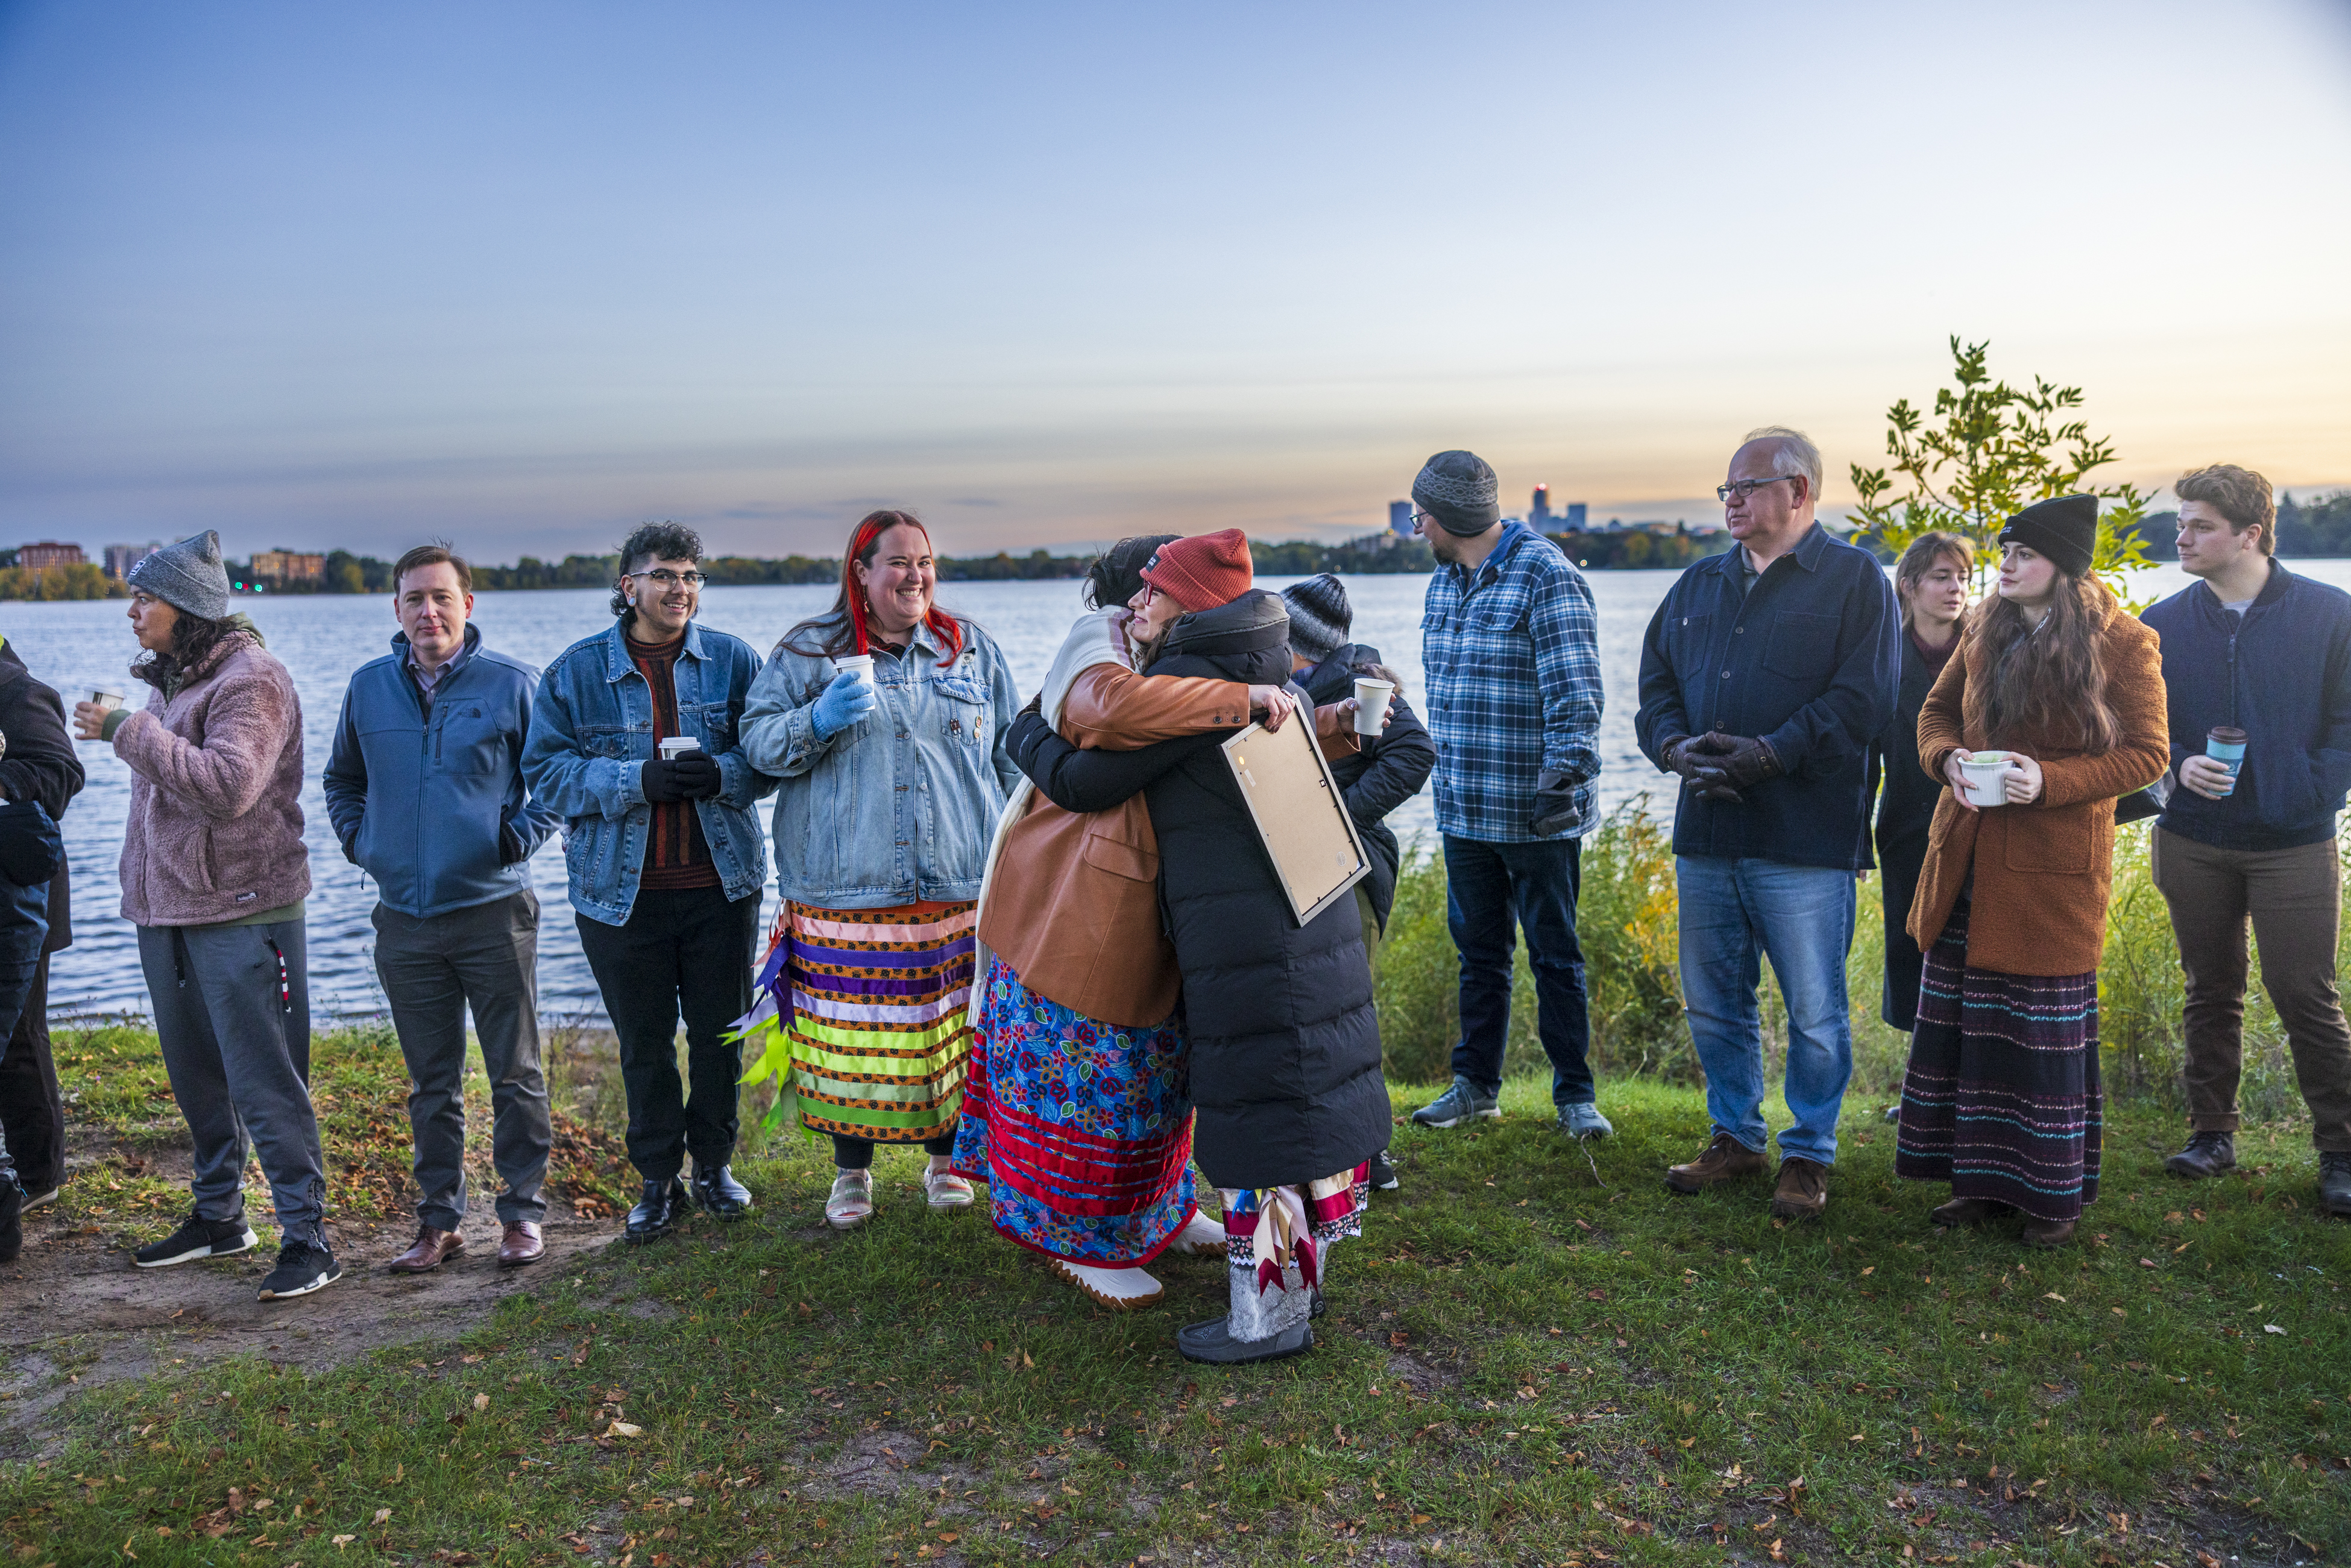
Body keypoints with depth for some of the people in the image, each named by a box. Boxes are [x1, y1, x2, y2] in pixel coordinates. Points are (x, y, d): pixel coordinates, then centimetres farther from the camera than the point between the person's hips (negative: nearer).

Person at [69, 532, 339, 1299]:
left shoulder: (249, 679, -14)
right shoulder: (167, 681, 15)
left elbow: (227, 786, -27)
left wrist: (131, 731, -22)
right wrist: (140, 891, 19)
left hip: (242, 916, -9)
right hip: (166, 912, 9)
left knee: (264, 1082, -7)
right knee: (197, 1077, 17)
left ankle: (307, 1238, -2)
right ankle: (219, 1216, 30)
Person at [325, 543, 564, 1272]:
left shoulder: (512, 683, -3)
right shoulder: (369, 686, 8)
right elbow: (343, 779, 24)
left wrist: (522, 834, -7)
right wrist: (358, 840, 10)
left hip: (494, 912, -3)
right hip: (404, 919, 3)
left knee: (515, 1074, 4)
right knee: (431, 1082, 12)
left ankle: (522, 1212, 17)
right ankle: (439, 1219, 22)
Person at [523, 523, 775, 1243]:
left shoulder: (732, 660, 2)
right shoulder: (577, 670, -1)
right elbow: (545, 769, -5)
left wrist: (722, 775, -19)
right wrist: (638, 781, -20)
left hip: (721, 885, 1)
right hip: (621, 890, -1)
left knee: (720, 1033, 11)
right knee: (644, 1044, 8)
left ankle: (714, 1164, 30)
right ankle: (659, 1179, 24)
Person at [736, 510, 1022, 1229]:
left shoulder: (975, 651, 10)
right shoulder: (809, 651, 4)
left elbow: (1011, 756, 15)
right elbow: (758, 740, 2)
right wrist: (818, 721, -18)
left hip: (957, 886, 2)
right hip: (844, 889, -2)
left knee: (951, 1029, 8)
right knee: (852, 1033, 3)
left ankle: (945, 1156, 29)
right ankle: (851, 1170, 23)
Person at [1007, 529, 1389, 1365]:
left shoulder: (1189, 680, -14)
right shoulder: (1261, 676, 13)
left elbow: (1082, 781, -10)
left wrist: (1027, 730, 9)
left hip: (1246, 935, -9)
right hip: (1312, 913, 9)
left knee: (1258, 1109, -1)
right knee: (1309, 1091, 17)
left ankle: (1267, 1317, 9)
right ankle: (1303, 1273, 31)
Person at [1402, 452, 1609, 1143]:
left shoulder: (1547, 579, -12)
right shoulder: (1443, 582, 13)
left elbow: (1574, 695, -16)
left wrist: (1561, 780, -22)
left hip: (1538, 816, -7)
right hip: (1464, 812, 7)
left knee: (1555, 957, 5)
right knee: (1479, 953, 14)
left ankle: (1575, 1095, 16)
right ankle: (1476, 1085, 25)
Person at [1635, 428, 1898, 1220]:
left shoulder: (1855, 580, 0)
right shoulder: (1698, 585, 16)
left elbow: (1862, 702, -10)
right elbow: (1656, 686, 14)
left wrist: (1767, 755, -16)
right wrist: (1679, 747, -7)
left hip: (1806, 840, -5)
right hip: (1705, 835, 6)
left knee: (1814, 1011, 3)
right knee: (1712, 1002, 13)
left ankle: (1808, 1155, 19)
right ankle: (1734, 1138, 29)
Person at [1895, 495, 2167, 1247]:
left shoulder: (2122, 644, -7)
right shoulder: (1986, 629, 8)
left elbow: (2147, 754, -6)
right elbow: (1936, 712, 18)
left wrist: (2050, 781, -19)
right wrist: (1948, 758, -4)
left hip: (2054, 864, -5)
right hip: (1969, 859, 5)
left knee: (2048, 1031, 2)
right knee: (1961, 1021, 9)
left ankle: (2054, 1193, 18)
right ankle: (1982, 1179, 23)